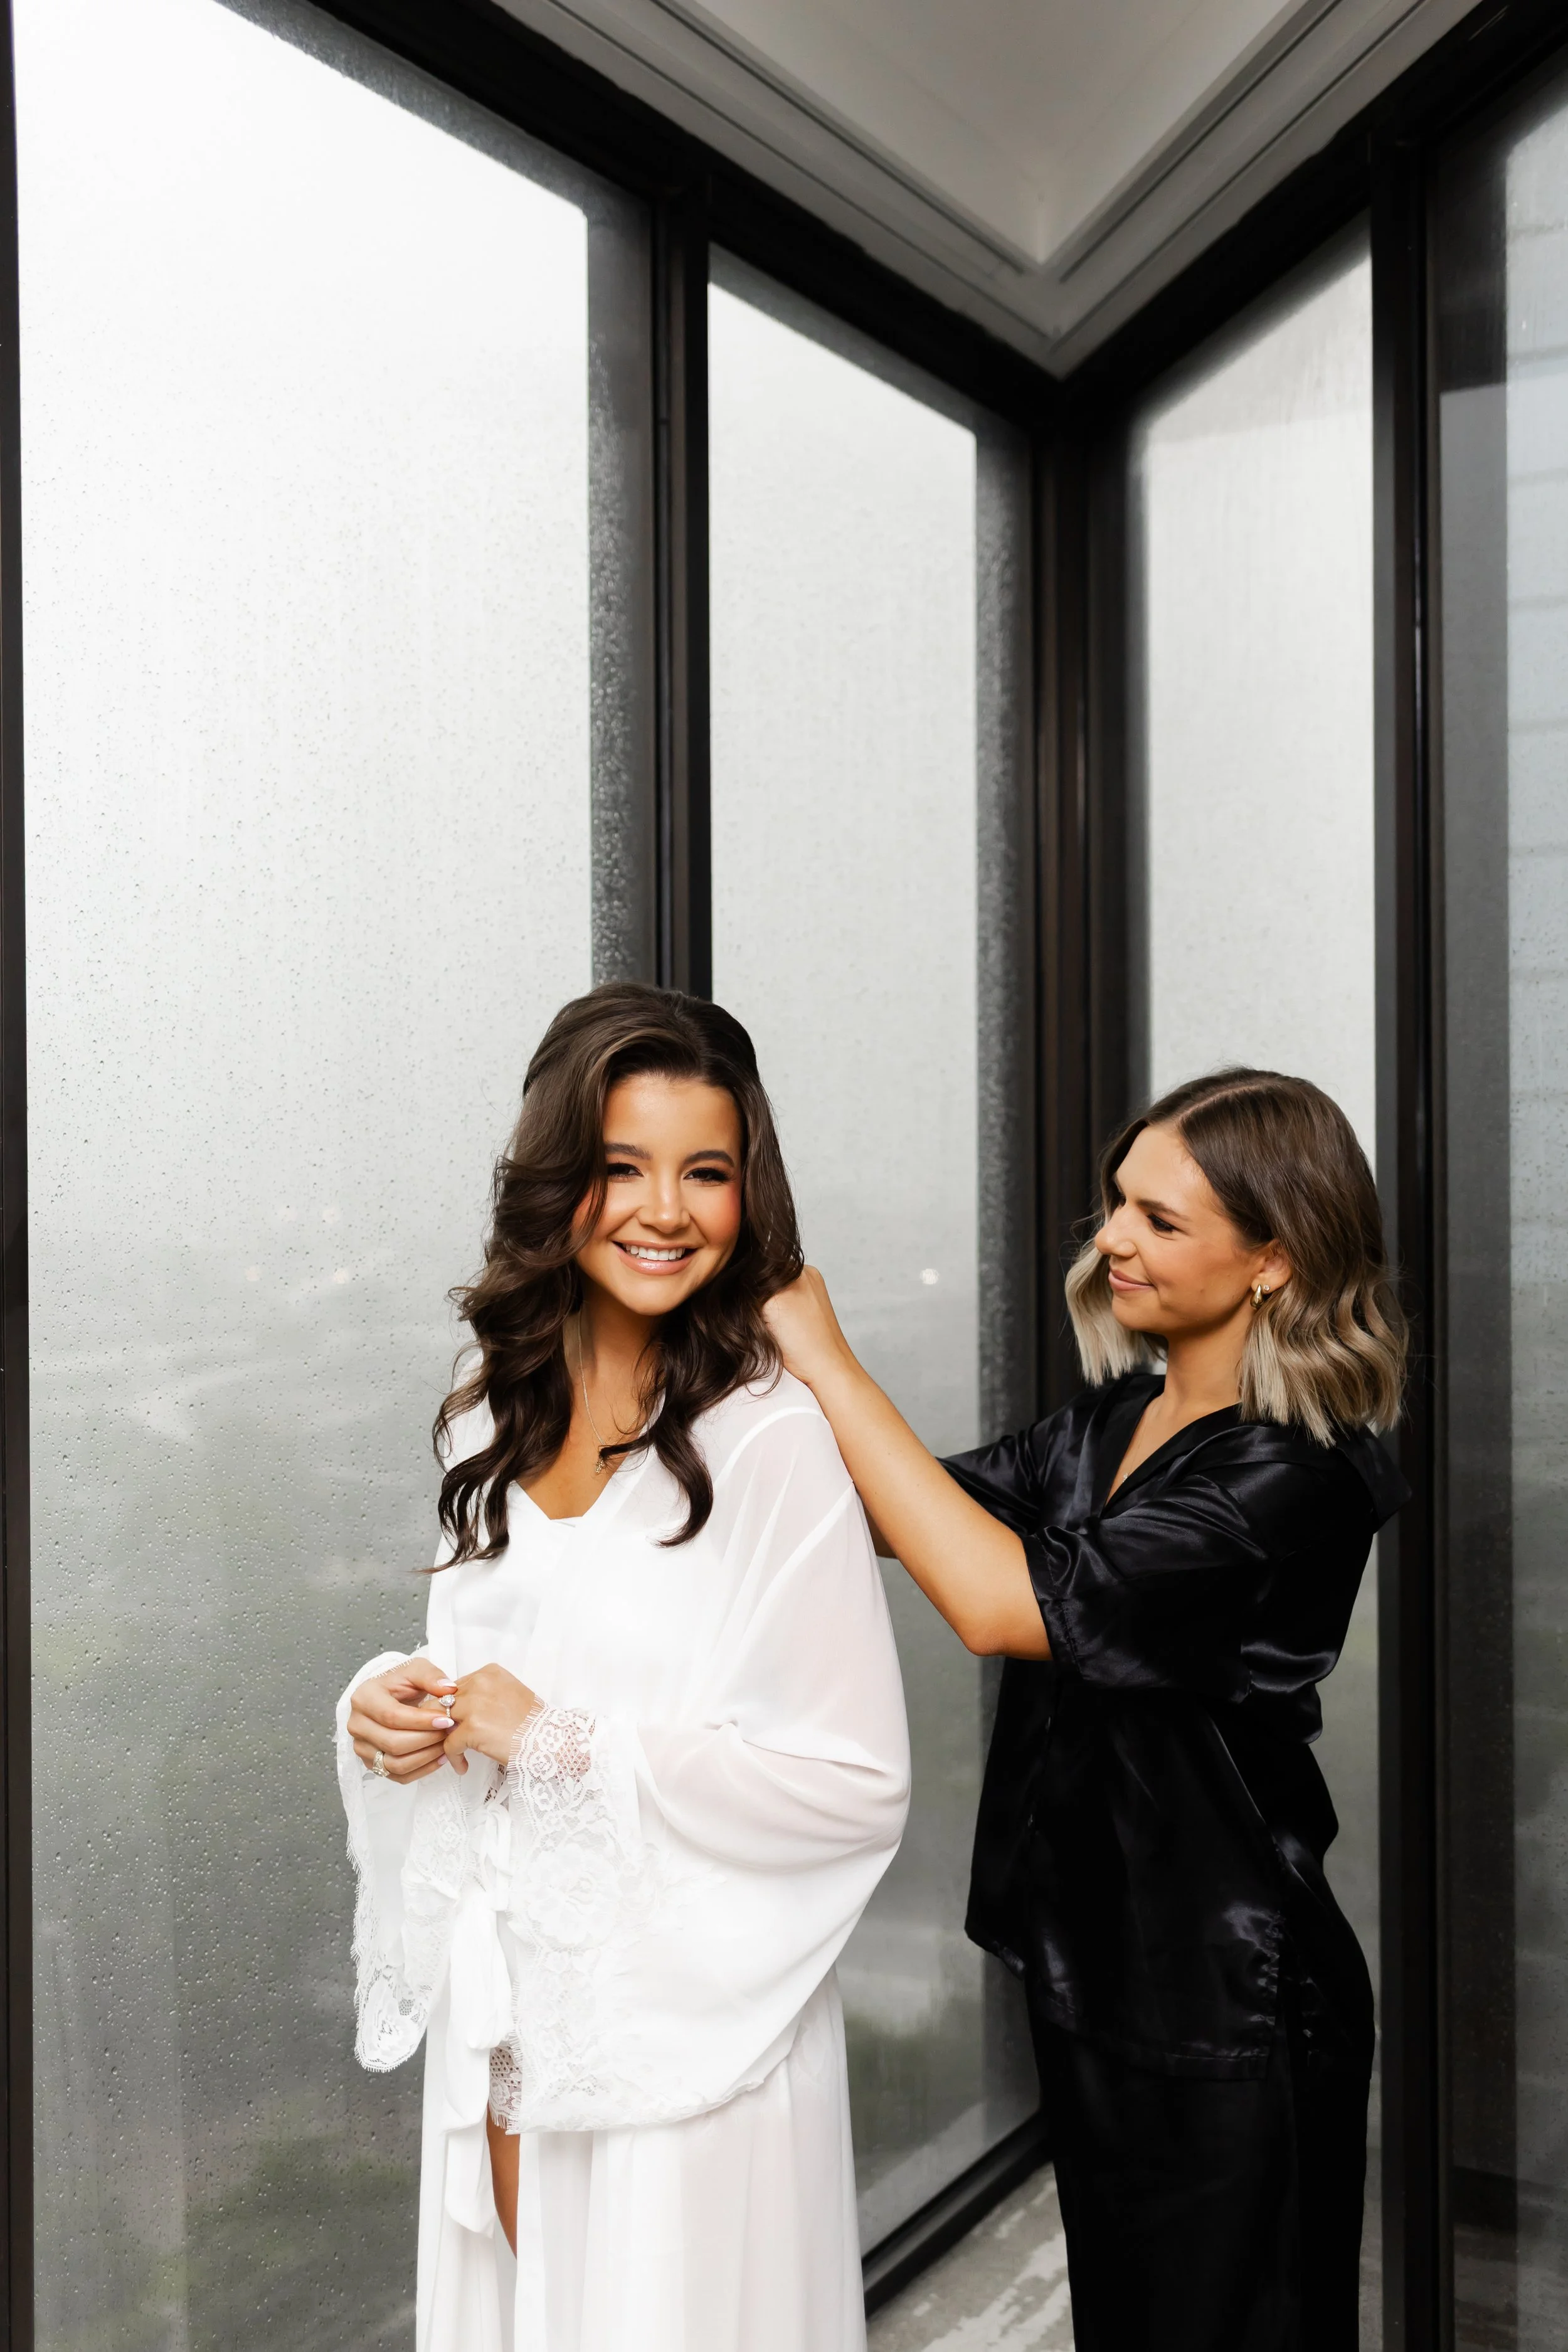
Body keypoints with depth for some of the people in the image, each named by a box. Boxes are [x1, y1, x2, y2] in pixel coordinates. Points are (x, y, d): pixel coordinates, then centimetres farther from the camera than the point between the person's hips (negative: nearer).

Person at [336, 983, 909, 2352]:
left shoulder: (772, 1439, -19)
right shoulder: (494, 1419, 3)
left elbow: (860, 1786, -19)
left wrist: (563, 1744, -18)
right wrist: (391, 1713, -5)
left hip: (689, 2050, -6)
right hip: (499, 2022, 6)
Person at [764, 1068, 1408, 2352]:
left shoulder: (1294, 1478, -24)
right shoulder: (1112, 1419, 2)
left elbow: (1005, 1602, -31)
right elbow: (906, 1512, 1)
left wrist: (828, 1360, -28)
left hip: (1223, 2010, -8)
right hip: (1089, 1964, 8)